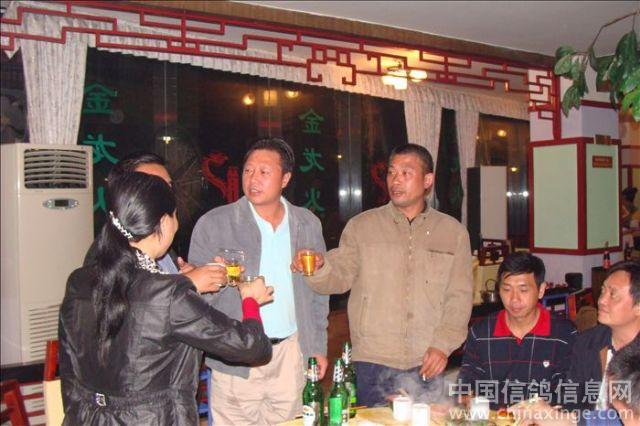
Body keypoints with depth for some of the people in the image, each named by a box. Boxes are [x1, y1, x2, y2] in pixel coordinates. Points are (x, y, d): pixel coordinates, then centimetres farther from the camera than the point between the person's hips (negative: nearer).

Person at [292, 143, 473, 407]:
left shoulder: (453, 232, 7)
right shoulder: (362, 226, 6)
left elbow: (459, 296, 4)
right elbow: (340, 276, 1)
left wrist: (443, 345, -6)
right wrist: (319, 268, -21)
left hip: (428, 363, 1)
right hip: (373, 359, -1)